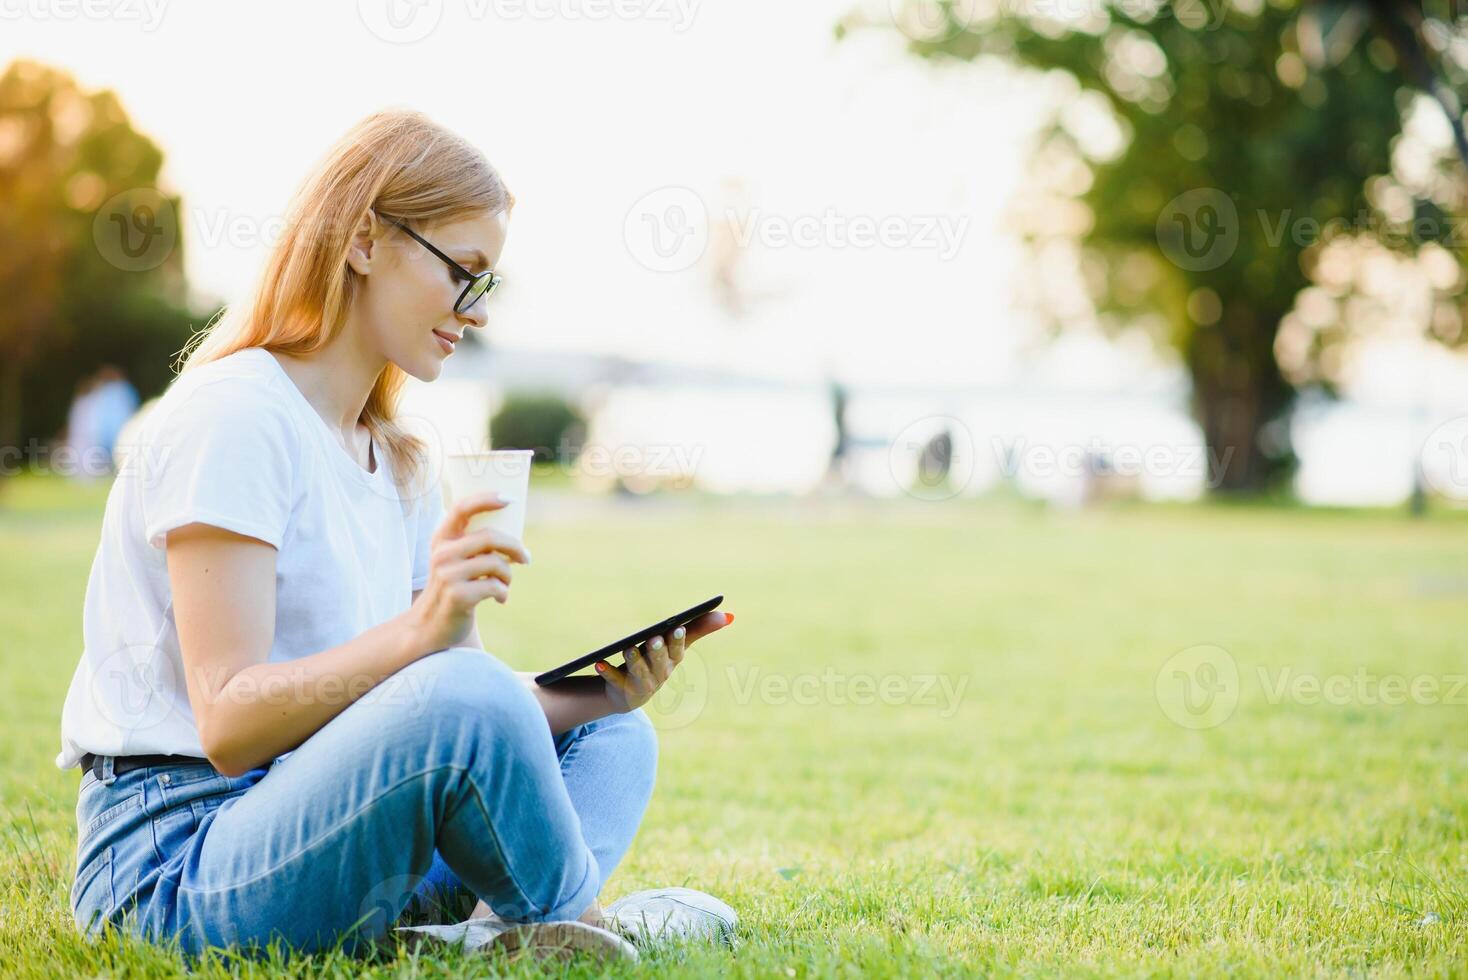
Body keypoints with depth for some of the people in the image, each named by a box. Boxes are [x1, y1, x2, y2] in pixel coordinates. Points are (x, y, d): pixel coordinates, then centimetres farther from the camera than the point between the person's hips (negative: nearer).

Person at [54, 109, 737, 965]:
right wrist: (422, 629, -33)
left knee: (613, 734, 11)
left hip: (310, 821, 10)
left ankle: (492, 927, -20)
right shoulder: (232, 416, -12)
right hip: (172, 858, -10)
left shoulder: (398, 460, 16)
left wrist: (603, 688, -9)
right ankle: (577, 919, -5)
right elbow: (229, 722, -21)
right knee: (465, 695, -33)